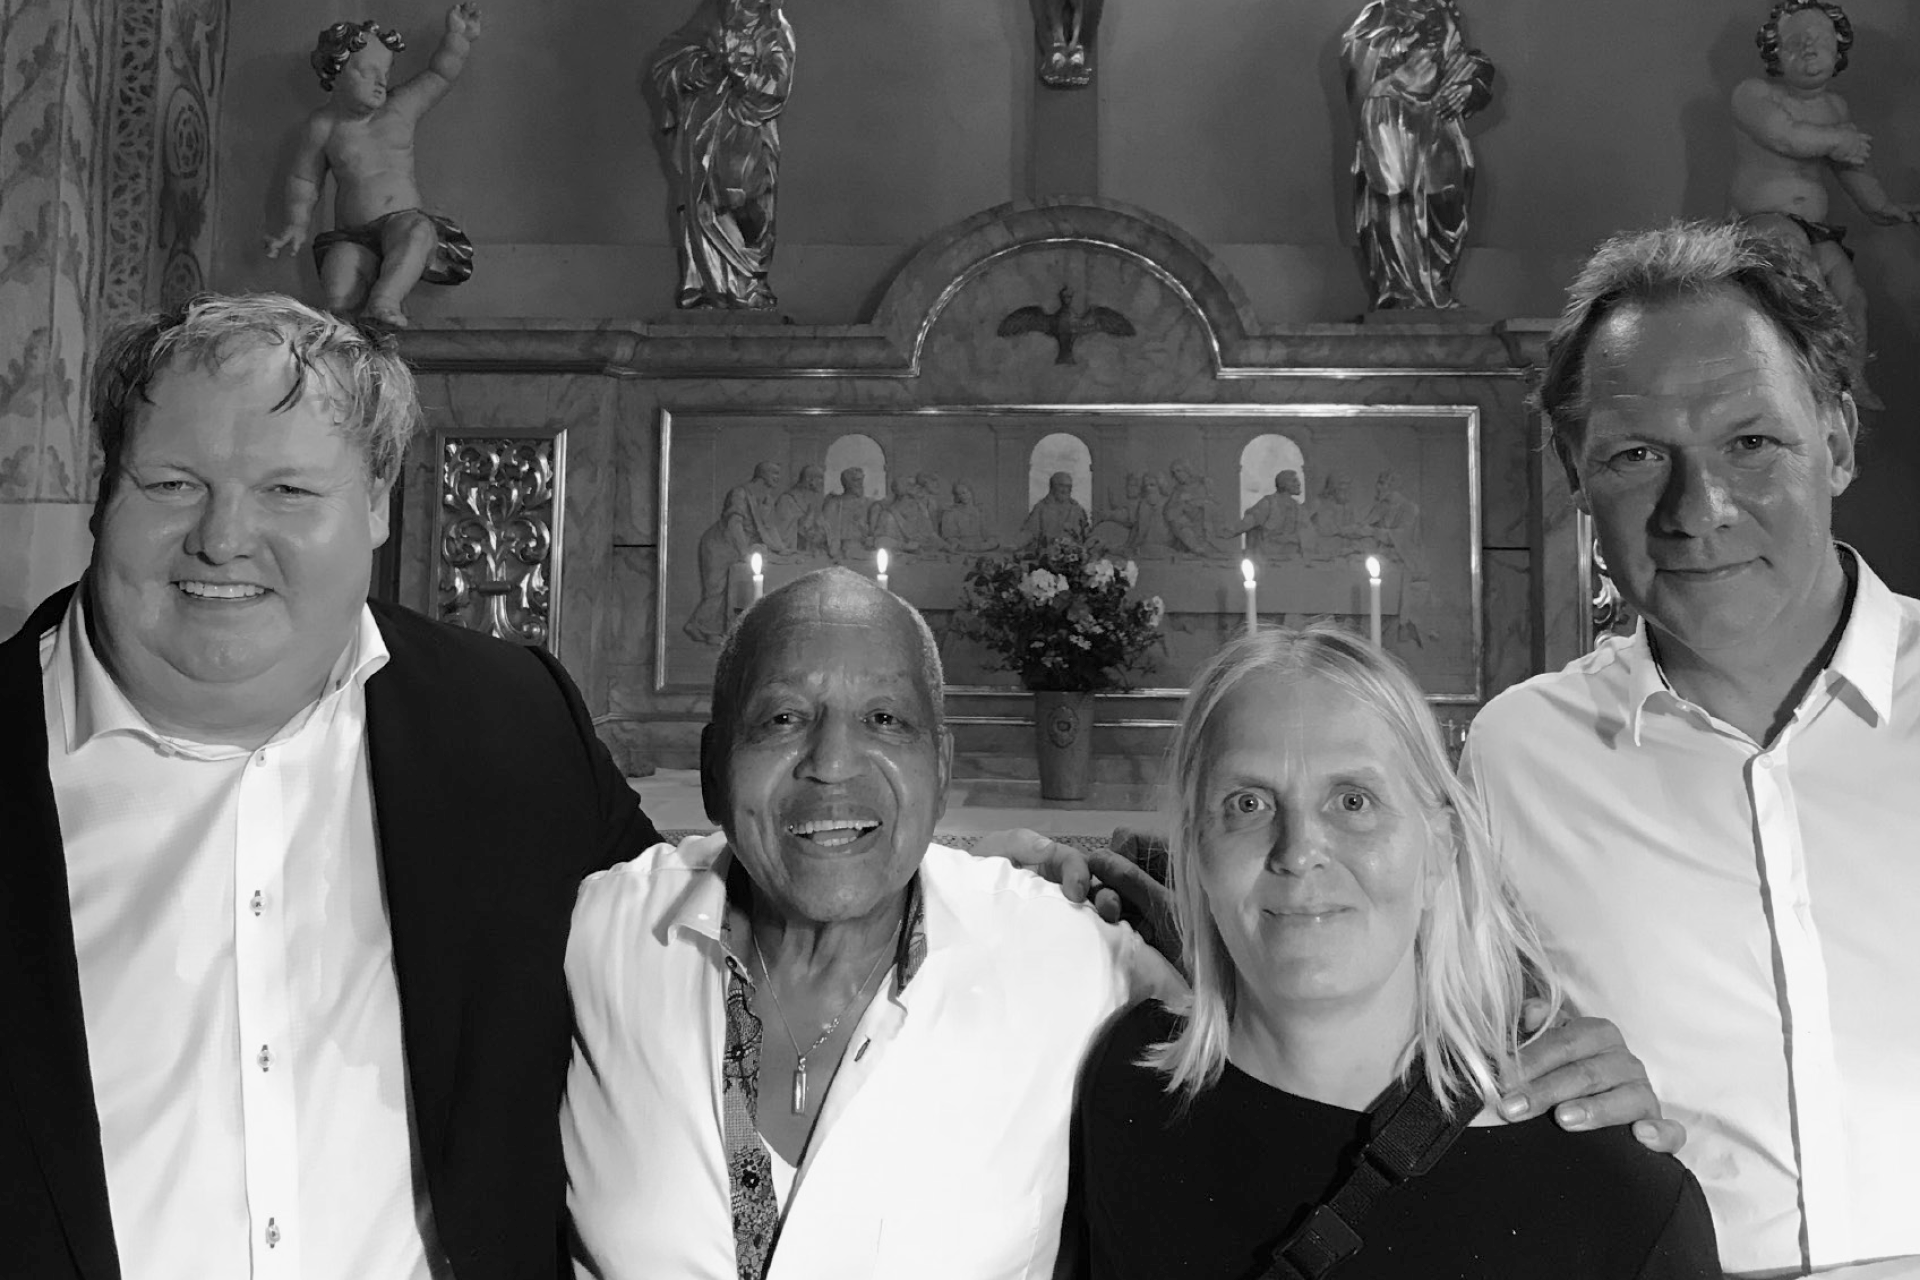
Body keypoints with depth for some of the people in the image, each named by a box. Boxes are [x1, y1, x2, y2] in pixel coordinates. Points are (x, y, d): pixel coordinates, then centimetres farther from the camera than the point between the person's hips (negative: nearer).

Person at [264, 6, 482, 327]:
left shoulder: (400, 108, 10)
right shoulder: (323, 126, 8)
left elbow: (439, 75, 12)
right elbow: (303, 180, 16)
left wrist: (457, 37, -4)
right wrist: (297, 224, 2)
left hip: (407, 219, 1)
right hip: (354, 236, 0)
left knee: (417, 230, -39)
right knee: (338, 299, -31)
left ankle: (384, 301, -48)